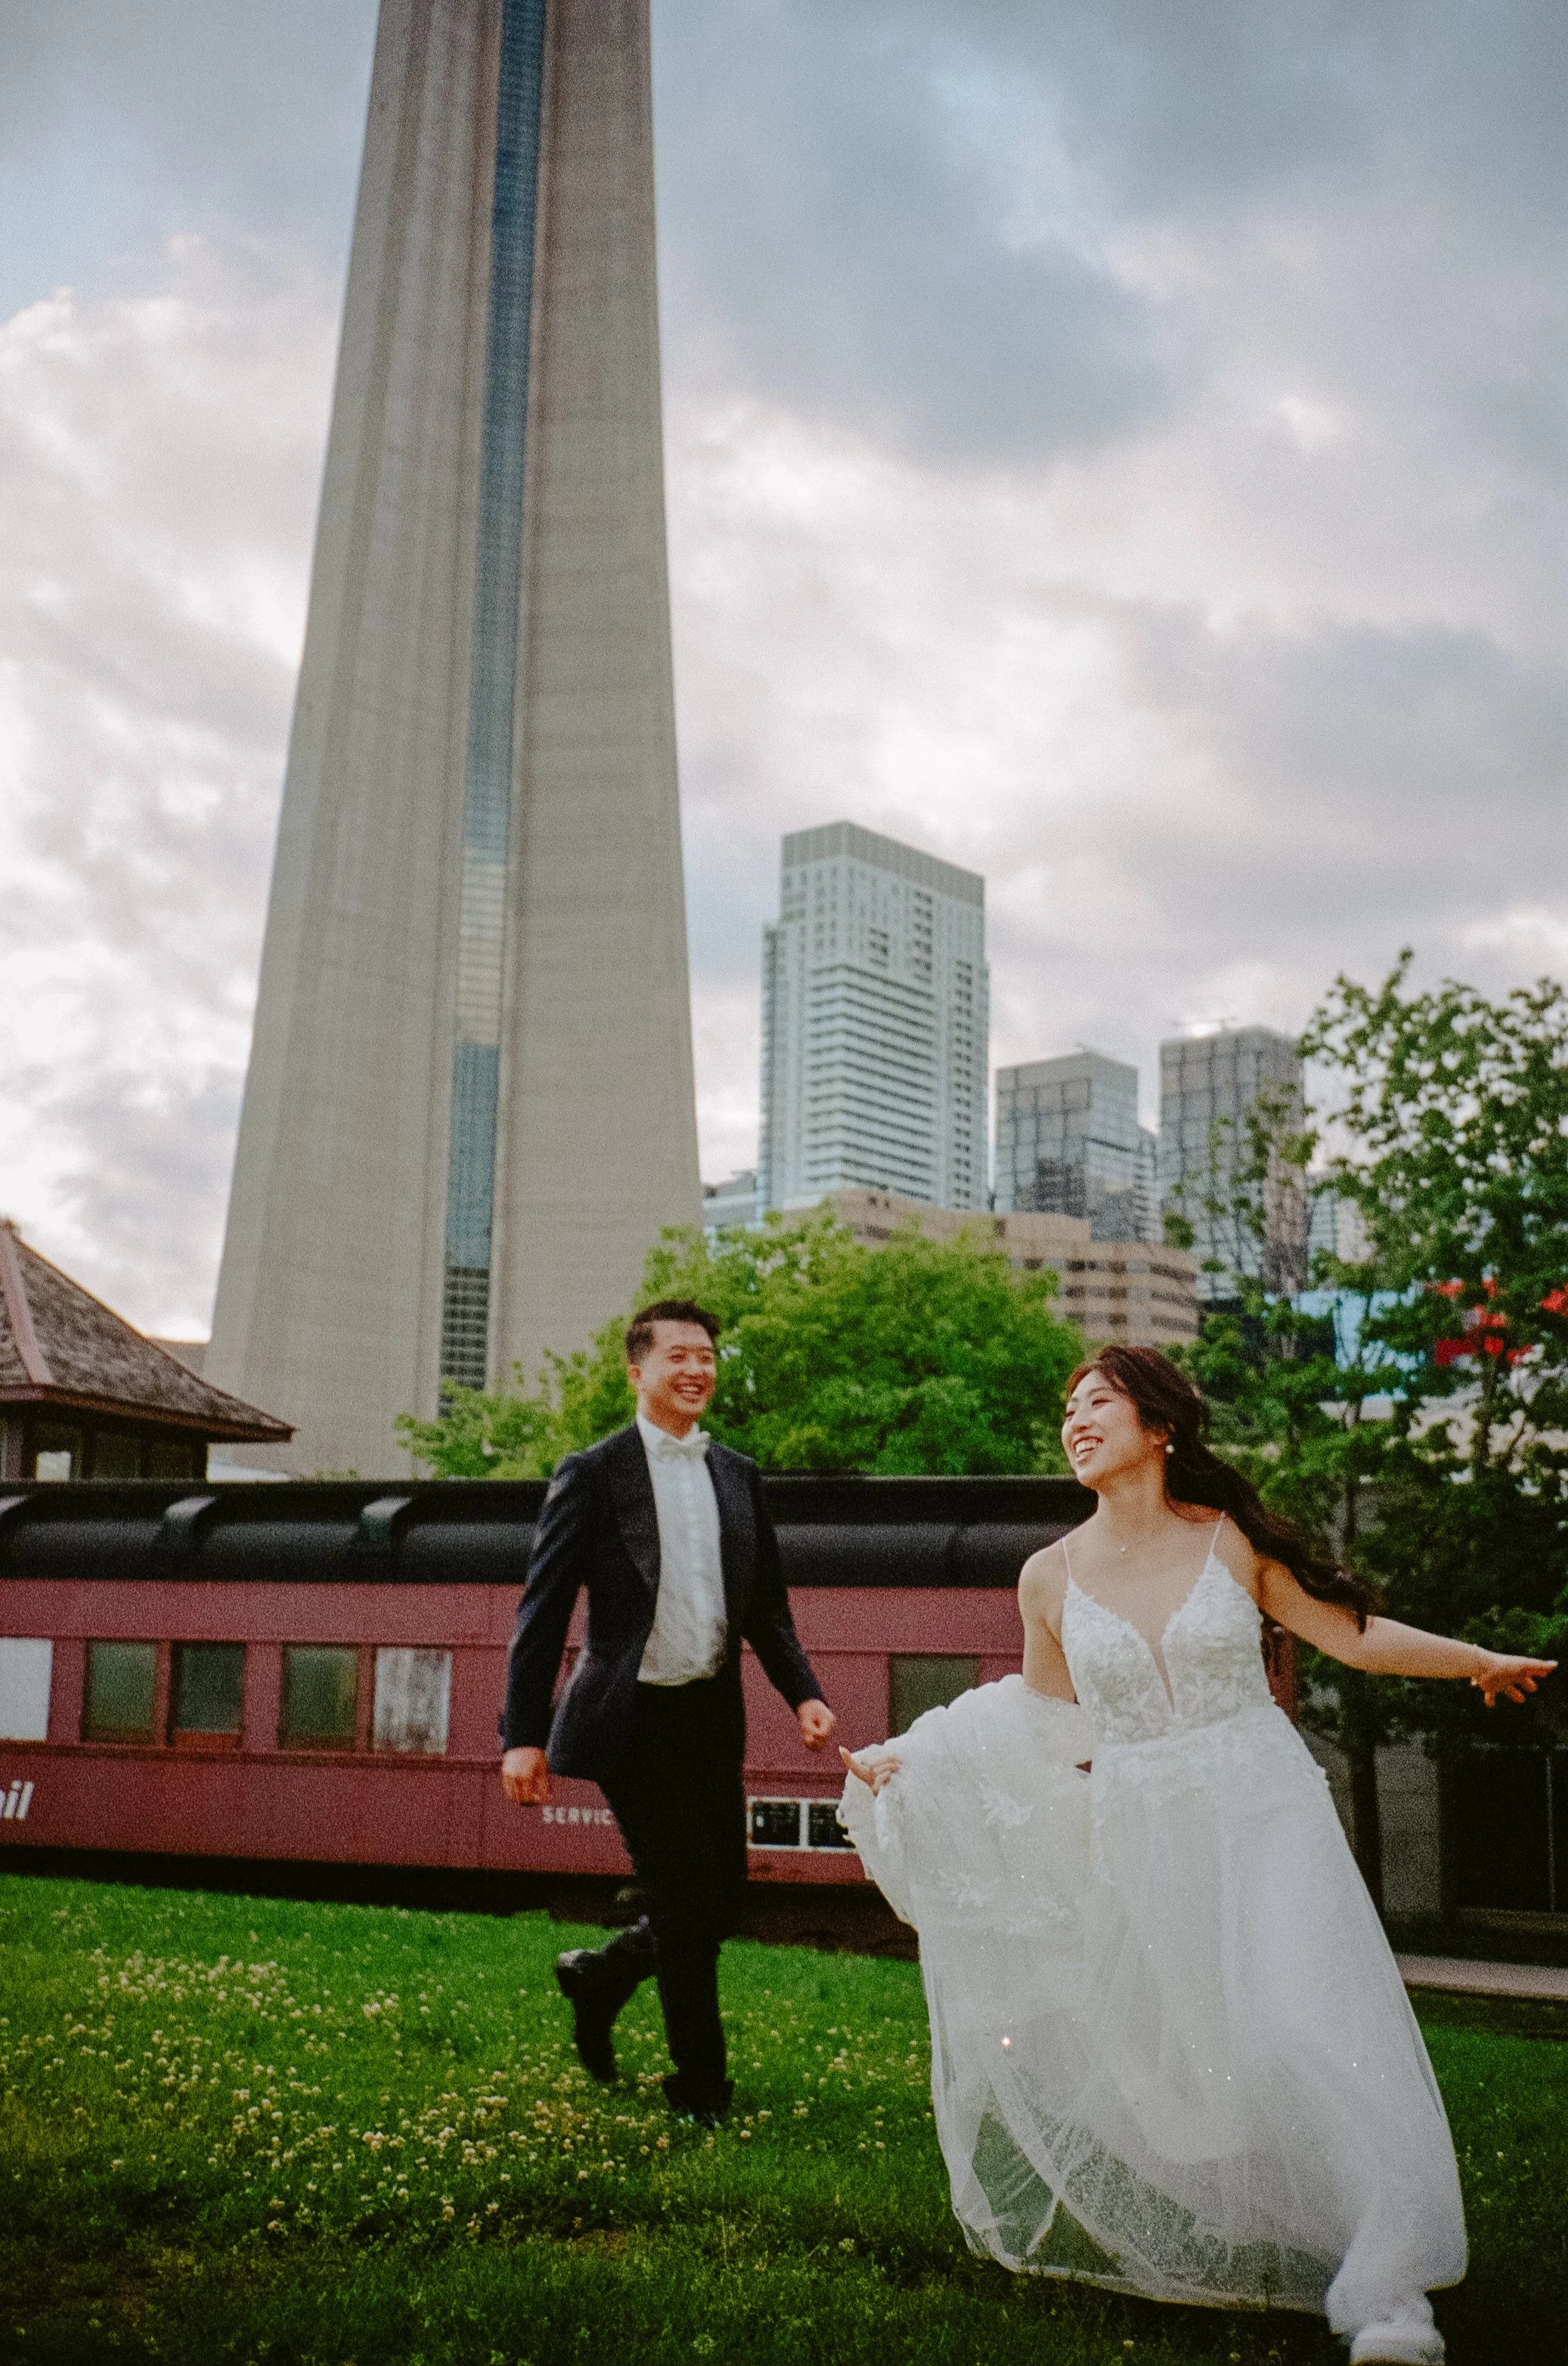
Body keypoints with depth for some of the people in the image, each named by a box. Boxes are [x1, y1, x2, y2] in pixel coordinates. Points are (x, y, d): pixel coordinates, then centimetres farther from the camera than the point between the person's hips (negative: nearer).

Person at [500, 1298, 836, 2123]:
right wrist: (522, 1735, -11)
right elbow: (543, 1611, -6)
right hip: (634, 1718, -6)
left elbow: (766, 1606, 16)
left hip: (712, 1715, 6)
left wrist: (803, 1692, 0)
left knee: (721, 1902, 9)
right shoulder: (592, 1474, -6)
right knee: (689, 1903, -3)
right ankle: (699, 2082, 18)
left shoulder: (738, 1476, 10)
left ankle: (598, 1977, 37)